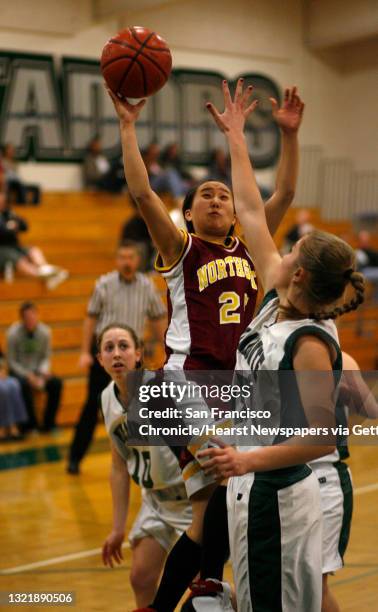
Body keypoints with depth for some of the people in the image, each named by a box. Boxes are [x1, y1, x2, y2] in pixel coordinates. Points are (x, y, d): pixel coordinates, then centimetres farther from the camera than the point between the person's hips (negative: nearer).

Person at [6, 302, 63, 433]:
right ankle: (30, 424, -19)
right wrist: (28, 376, -20)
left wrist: (44, 371, -18)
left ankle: (48, 424, -10)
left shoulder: (45, 331, -6)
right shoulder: (13, 333, -13)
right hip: (19, 371, -3)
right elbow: (11, 361, -8)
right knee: (25, 384, -36)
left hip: (37, 371, 3)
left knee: (56, 383, -24)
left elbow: (46, 357, 3)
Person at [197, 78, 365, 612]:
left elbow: (324, 436, -23)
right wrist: (235, 137, 15)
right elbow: (251, 213, 9)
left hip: (274, 498, -9)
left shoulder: (311, 343, -21)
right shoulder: (277, 300, 2)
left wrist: (247, 460, -33)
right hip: (255, 490, 9)